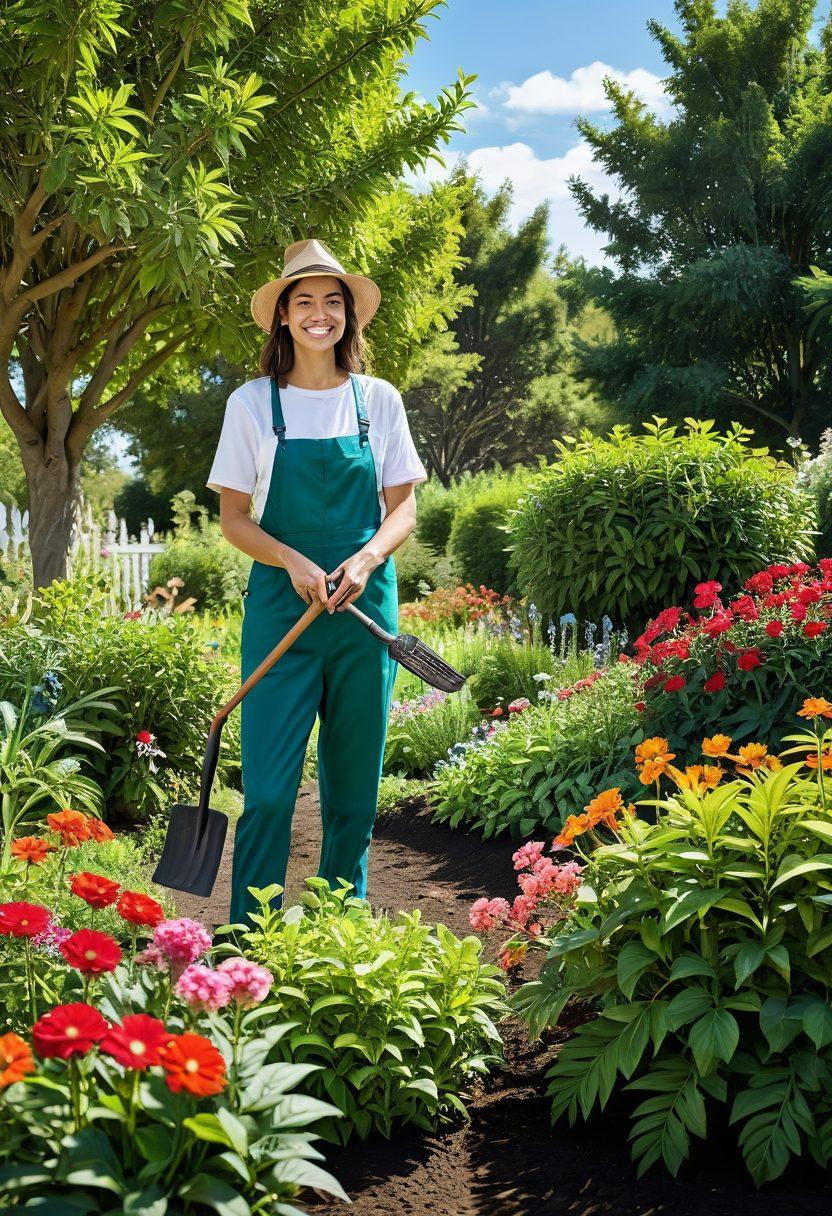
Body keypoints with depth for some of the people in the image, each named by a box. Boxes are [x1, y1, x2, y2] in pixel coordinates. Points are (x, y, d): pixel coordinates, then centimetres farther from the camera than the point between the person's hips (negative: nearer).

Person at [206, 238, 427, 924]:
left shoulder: (378, 400, 7)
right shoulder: (253, 403, 3)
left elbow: (404, 509, 7)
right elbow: (233, 519, 3)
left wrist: (365, 560, -13)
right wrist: (293, 562, -15)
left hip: (365, 604, 2)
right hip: (281, 605, -2)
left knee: (354, 787, 8)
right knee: (268, 789, -6)